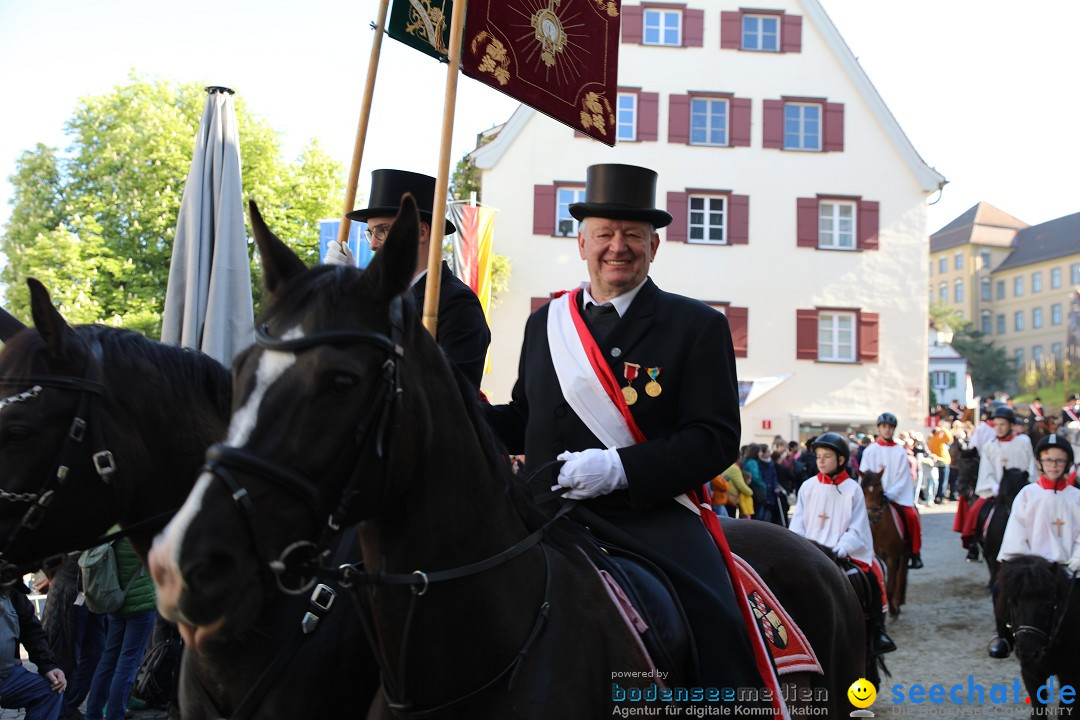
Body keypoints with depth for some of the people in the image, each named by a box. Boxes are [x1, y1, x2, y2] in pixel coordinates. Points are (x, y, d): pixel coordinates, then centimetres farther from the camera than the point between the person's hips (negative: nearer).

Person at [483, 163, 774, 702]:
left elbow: (717, 437, -7)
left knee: (717, 635, -23)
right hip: (550, 518, 4)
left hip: (652, 518, -3)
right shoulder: (545, 323, 15)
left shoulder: (698, 326, 1)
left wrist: (619, 468, -20)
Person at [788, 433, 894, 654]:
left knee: (873, 578, -22)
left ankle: (877, 630, -5)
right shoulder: (808, 487, 7)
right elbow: (798, 522, 7)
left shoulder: (852, 489, 2)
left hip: (845, 551, -2)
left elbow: (857, 527, -3)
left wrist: (844, 546, -21)